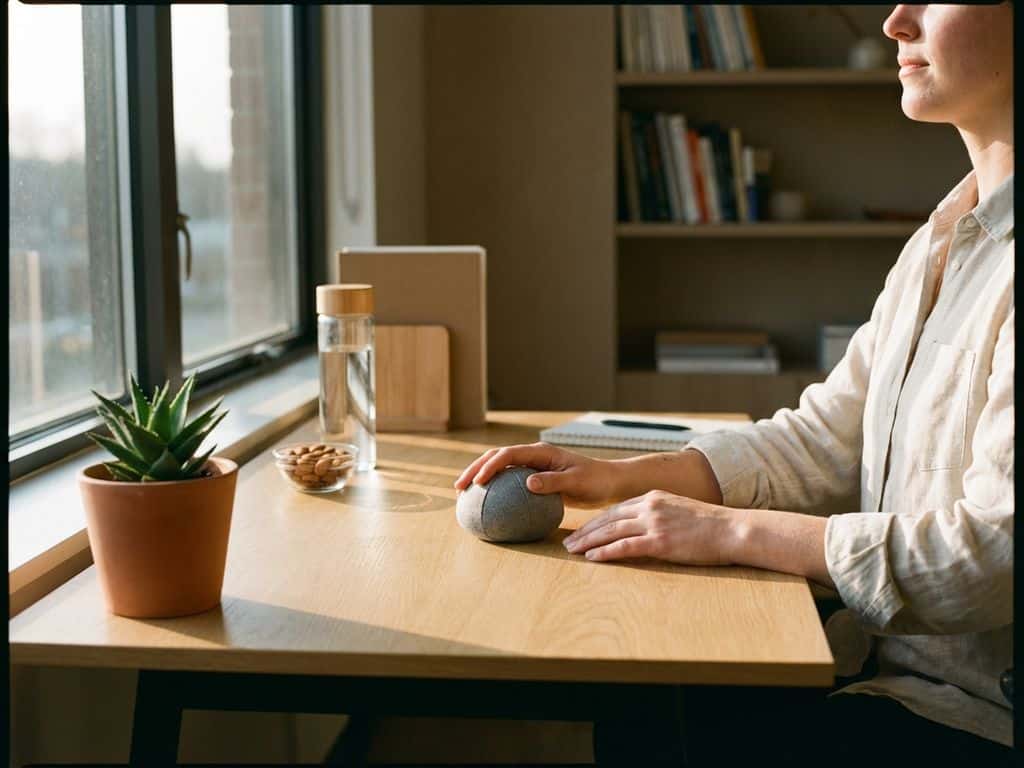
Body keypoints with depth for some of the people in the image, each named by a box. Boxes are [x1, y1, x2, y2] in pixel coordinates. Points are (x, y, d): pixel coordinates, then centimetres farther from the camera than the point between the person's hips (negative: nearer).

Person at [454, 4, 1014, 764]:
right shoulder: (945, 236, 12)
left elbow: (998, 547, -26)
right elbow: (823, 439, 11)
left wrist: (730, 530, -20)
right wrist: (622, 477, -1)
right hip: (882, 660, 8)